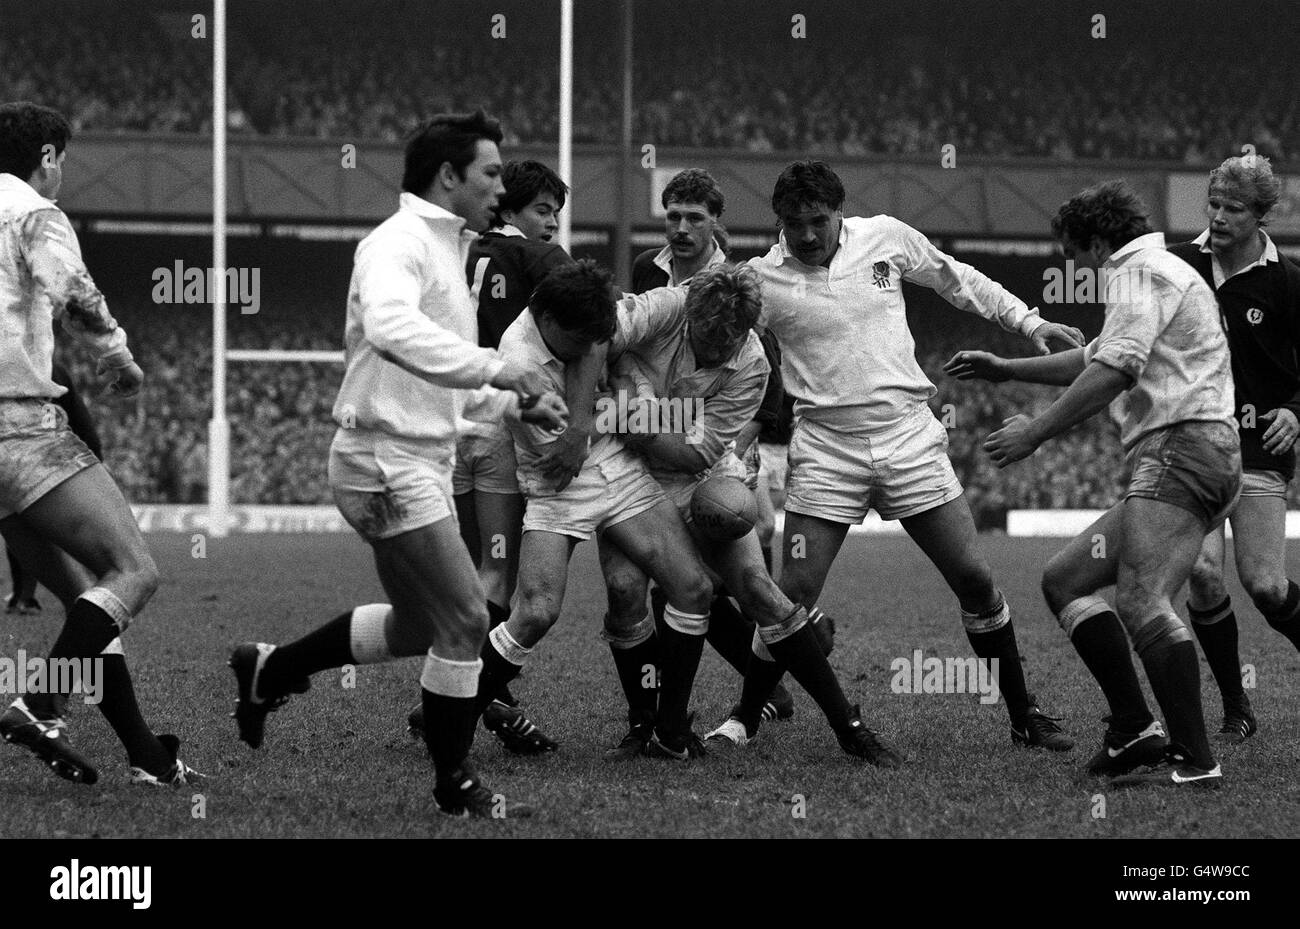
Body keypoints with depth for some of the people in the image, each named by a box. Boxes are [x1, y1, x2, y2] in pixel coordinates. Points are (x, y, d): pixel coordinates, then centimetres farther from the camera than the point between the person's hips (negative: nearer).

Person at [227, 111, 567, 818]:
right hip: (387, 460, -10)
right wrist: (496, 368, -38)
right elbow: (390, 327, -37)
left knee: (416, 626, 19)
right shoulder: (398, 243, -15)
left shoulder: (446, 250, 18)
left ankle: (266, 671, 34)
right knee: (465, 621, -9)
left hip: (420, 461, 10)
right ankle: (455, 786, 3)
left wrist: (517, 403, 17)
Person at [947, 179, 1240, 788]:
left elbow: (1115, 371, -17)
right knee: (1064, 579, 11)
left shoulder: (1139, 271, -3)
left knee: (1140, 601, -24)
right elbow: (1094, 360, 44)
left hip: (1181, 448, -11)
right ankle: (1132, 728, -1)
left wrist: (1034, 432, -13)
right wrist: (1005, 370, 47)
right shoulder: (1154, 273, 30)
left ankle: (1196, 762, -30)